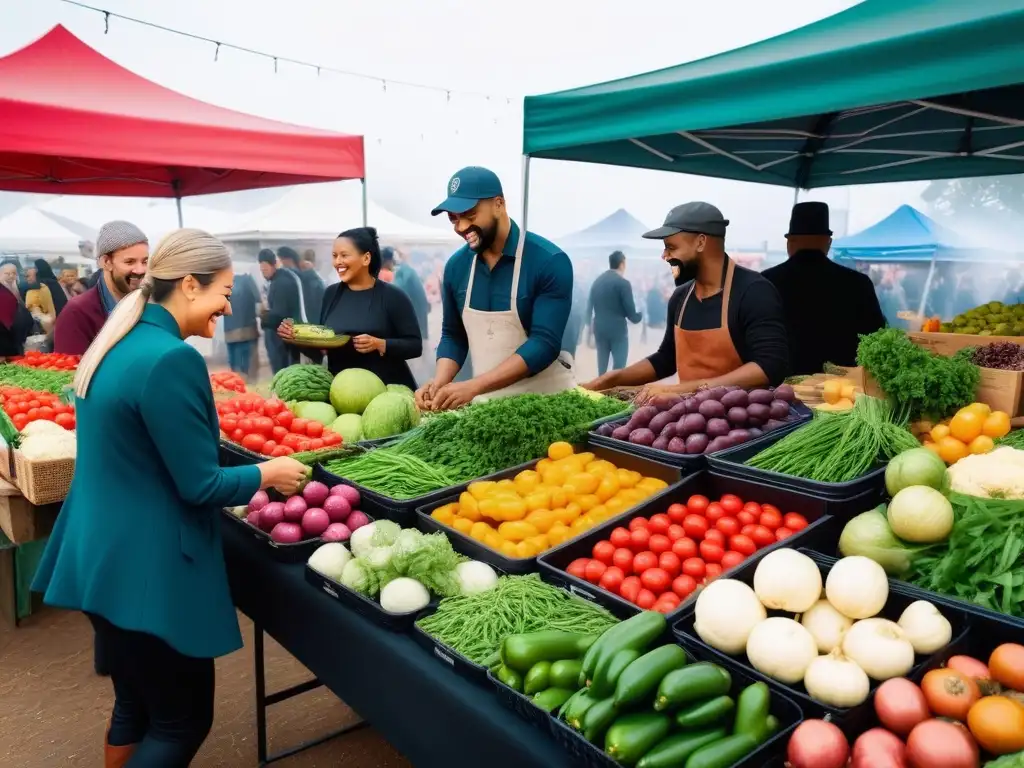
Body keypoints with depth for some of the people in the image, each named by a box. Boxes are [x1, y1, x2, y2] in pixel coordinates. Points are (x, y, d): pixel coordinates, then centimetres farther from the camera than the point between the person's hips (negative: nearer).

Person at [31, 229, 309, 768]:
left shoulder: (119, 345, 7)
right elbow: (199, 484, -20)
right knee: (183, 722, 8)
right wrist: (266, 474, -3)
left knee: (136, 706, 23)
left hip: (102, 558, 10)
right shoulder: (171, 359, -23)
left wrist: (237, 484, 20)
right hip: (144, 570, -10)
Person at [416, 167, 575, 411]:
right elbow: (453, 335, 8)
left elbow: (545, 343, -21)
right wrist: (439, 382, -12)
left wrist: (473, 386, -28)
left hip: (545, 397, -4)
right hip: (487, 399, 4)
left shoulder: (550, 262, -16)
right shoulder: (455, 266, 0)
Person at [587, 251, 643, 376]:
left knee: (602, 366, 13)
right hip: (617, 330, -6)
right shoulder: (623, 283, -11)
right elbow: (630, 312, -11)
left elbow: (589, 307, 10)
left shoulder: (597, 281, 7)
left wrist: (591, 325, 21)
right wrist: (639, 316, 10)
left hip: (599, 329, 6)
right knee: (618, 367, -1)